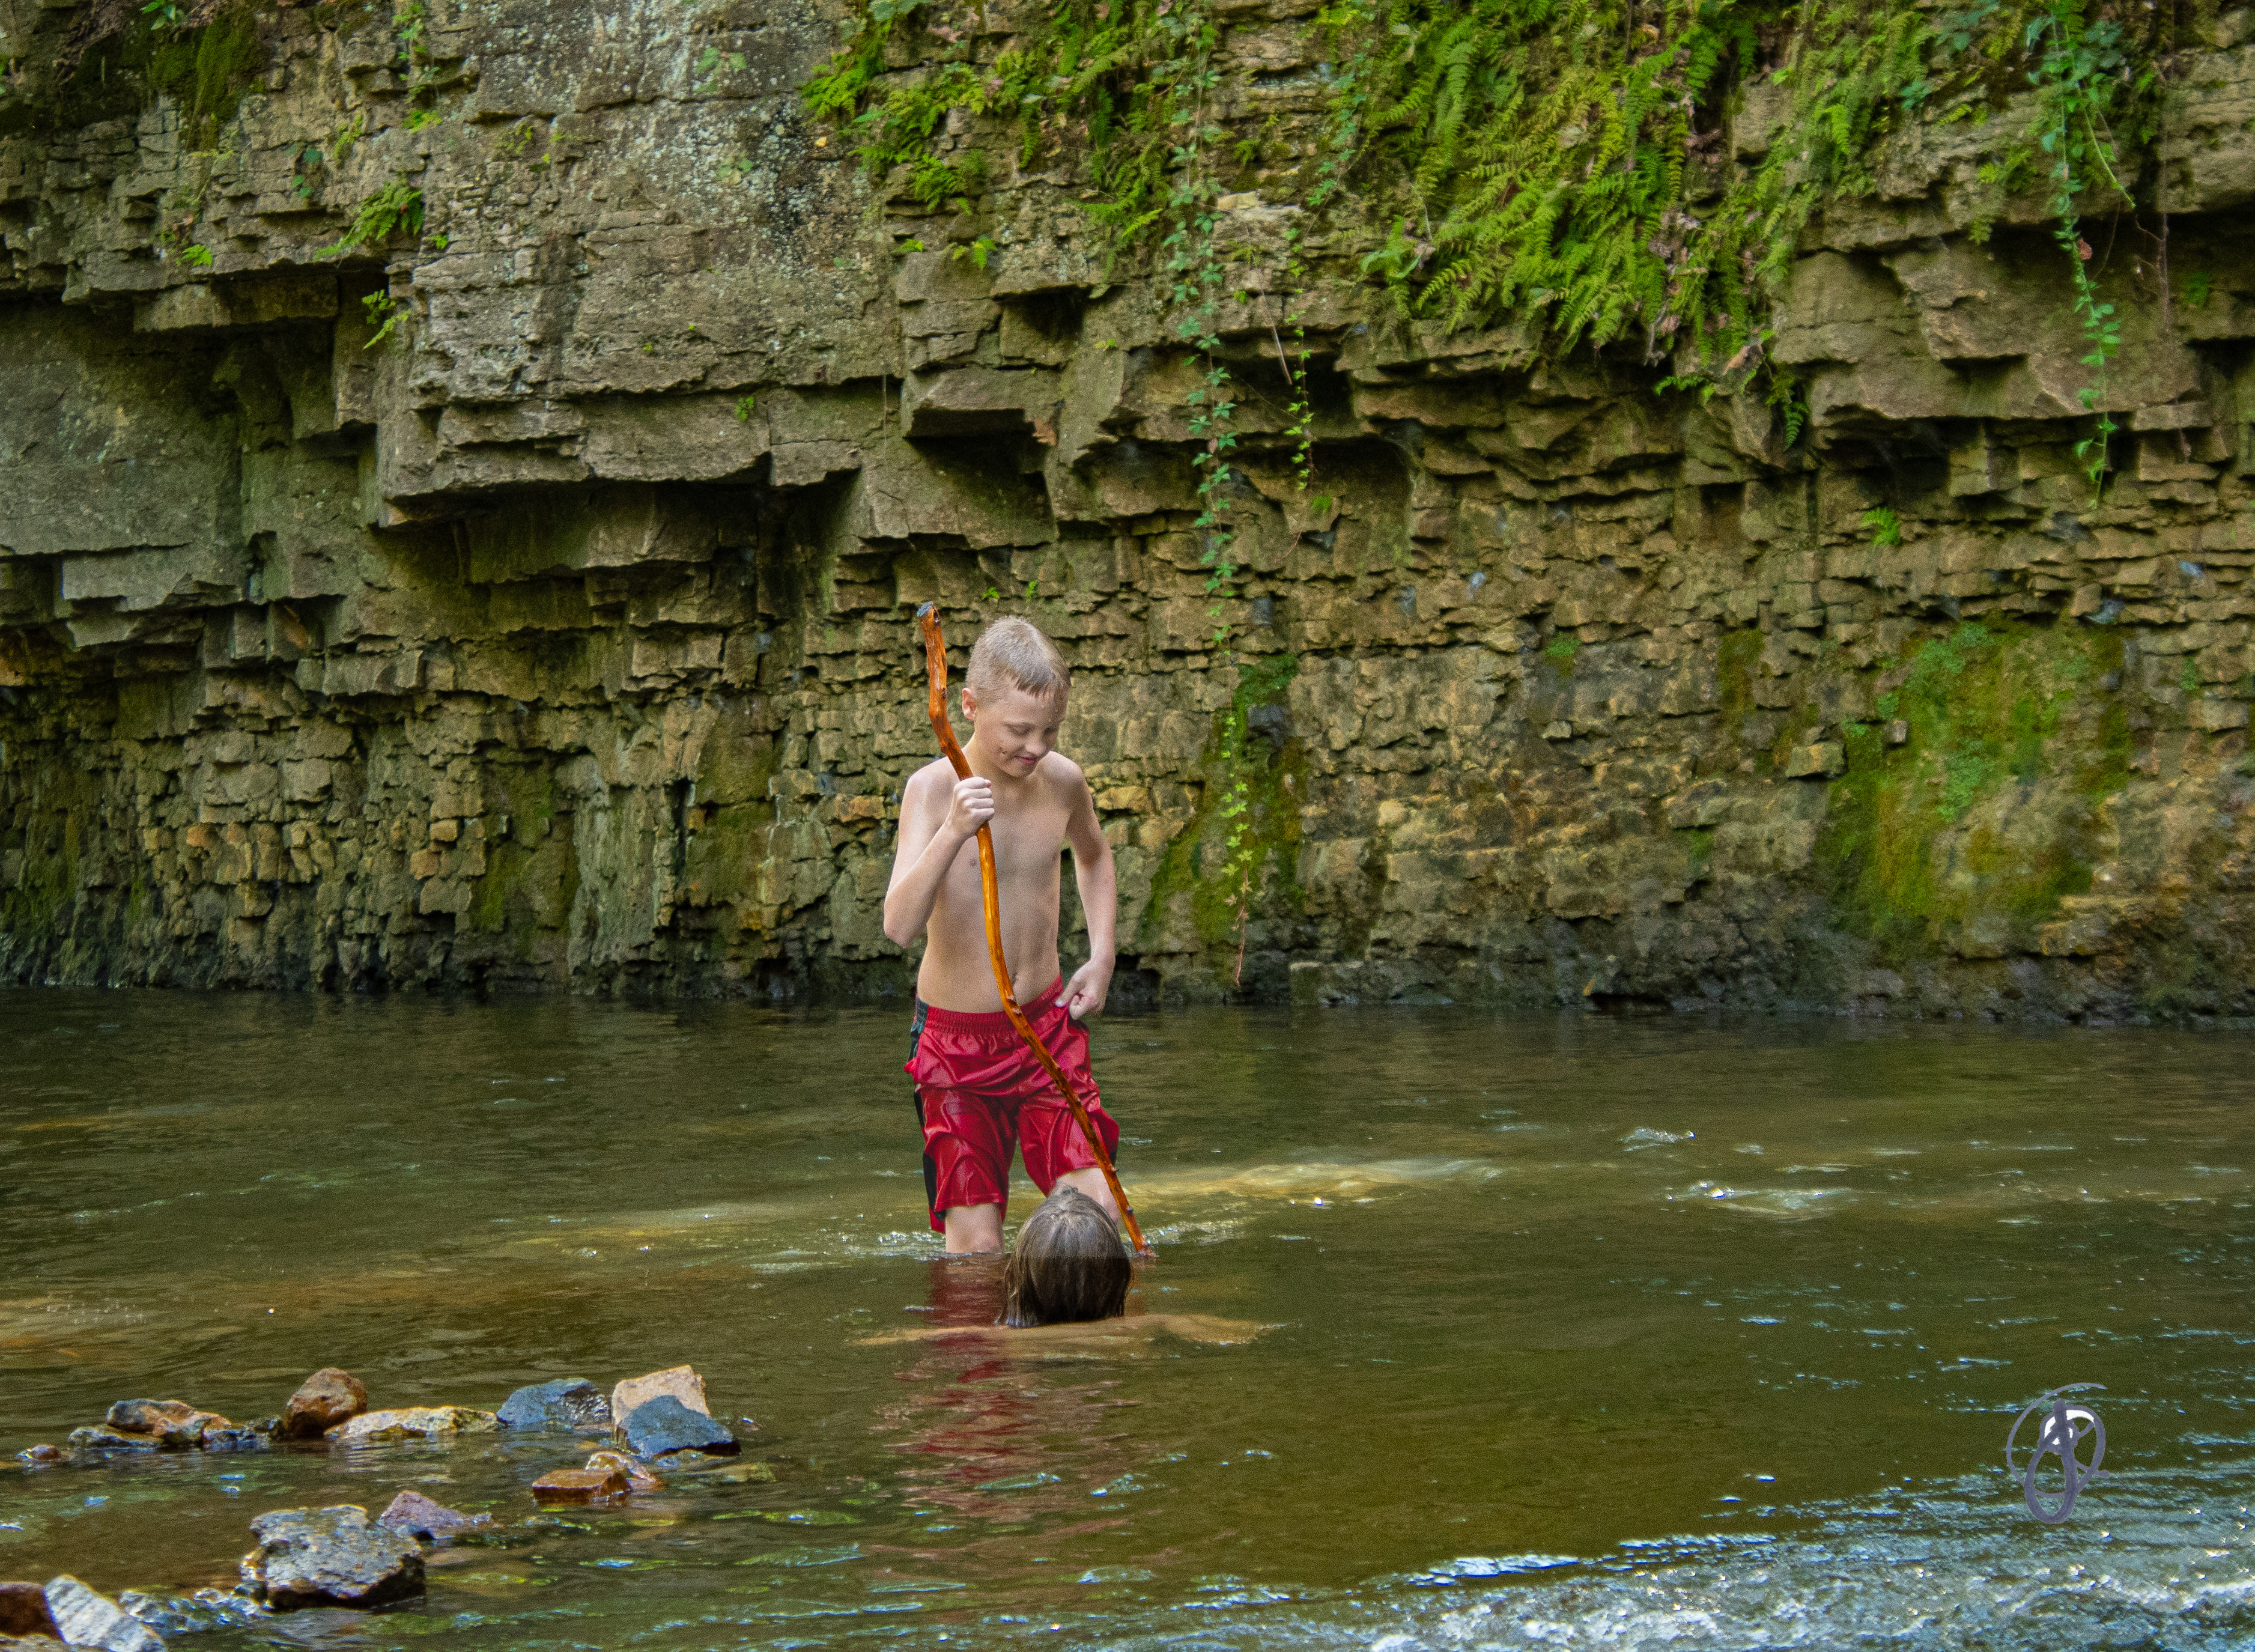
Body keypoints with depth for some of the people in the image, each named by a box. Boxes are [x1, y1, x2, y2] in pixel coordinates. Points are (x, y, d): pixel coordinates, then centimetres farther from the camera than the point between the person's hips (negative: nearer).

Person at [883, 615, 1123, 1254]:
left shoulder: (1062, 780, -3)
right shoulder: (934, 787, -16)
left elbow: (1093, 856, 23)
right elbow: (899, 925, -28)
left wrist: (1102, 956, 10)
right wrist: (952, 833, -41)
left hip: (1048, 1026, 3)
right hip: (956, 1039, -3)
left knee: (1098, 1213, -8)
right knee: (975, 1243, -4)